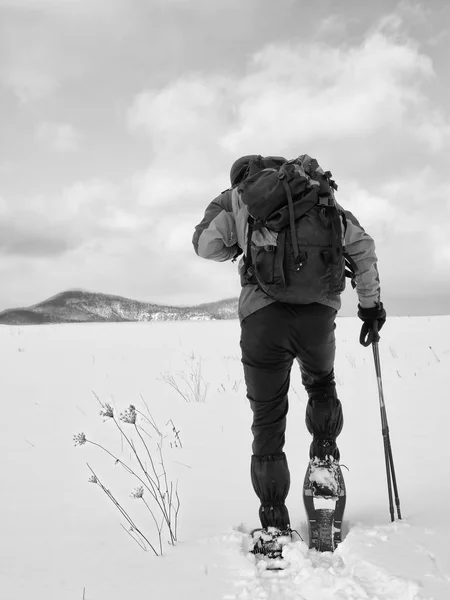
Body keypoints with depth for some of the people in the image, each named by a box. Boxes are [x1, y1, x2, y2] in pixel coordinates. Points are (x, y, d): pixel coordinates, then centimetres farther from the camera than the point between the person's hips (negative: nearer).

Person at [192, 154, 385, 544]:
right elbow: (362, 245, 17)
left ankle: (275, 524, 9)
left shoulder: (238, 196, 16)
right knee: (322, 383, 32)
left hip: (263, 314, -2)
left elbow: (206, 244, 6)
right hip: (319, 312, 2)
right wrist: (371, 303, 21)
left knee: (268, 418, 10)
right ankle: (325, 457, 15)